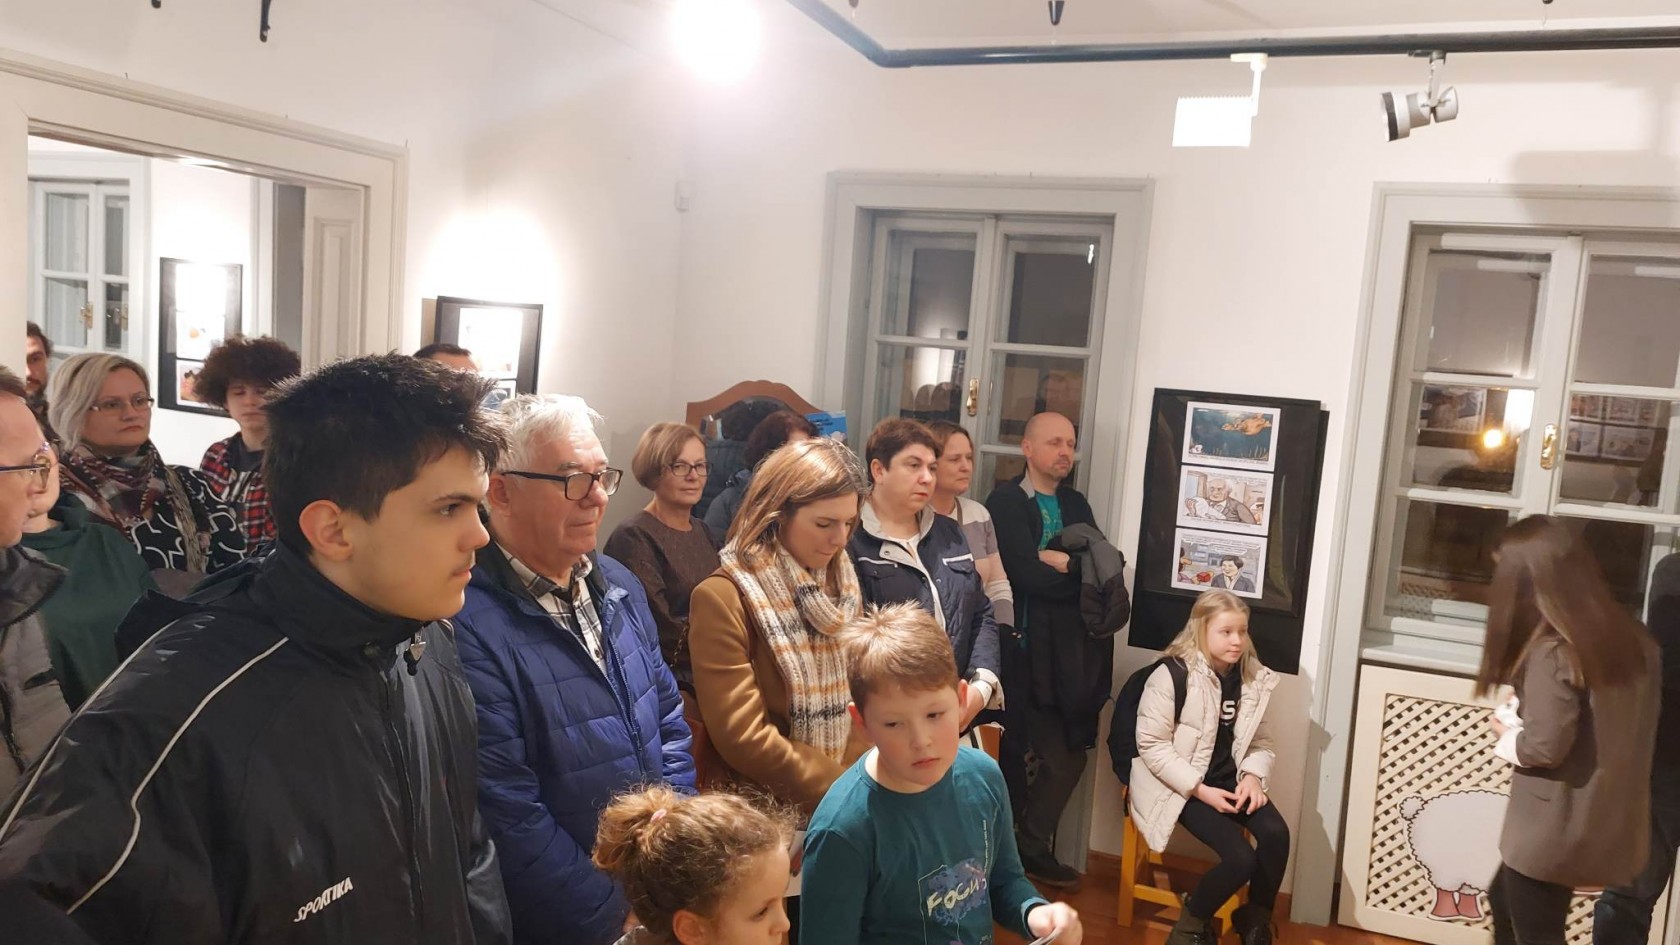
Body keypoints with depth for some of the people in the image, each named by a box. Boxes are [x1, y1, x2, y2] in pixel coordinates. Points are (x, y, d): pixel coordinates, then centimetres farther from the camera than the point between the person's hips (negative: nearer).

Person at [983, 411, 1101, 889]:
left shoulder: (1076, 504, 14)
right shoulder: (1004, 501, -7)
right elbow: (1026, 575, -19)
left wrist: (1057, 561, -12)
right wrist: (1079, 572, -5)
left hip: (1070, 652, 6)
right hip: (1022, 649, -6)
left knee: (1068, 758, 10)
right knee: (1011, 755, 4)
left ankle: (1032, 848, 28)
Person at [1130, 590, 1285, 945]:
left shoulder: (1254, 679, 2)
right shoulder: (1170, 677, -16)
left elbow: (1261, 741, 10)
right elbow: (1152, 746, -15)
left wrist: (1253, 776, -10)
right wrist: (1200, 789, -19)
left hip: (1230, 779, 6)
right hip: (1181, 785, -5)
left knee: (1276, 834, -22)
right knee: (1241, 857, -23)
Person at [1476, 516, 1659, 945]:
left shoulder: (1552, 653, -23)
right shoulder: (1628, 637, 3)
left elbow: (1545, 746, -26)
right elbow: (1618, 725, 12)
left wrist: (1507, 736, -6)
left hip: (1553, 828, -8)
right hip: (1605, 822, 8)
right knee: (1504, 902, 27)